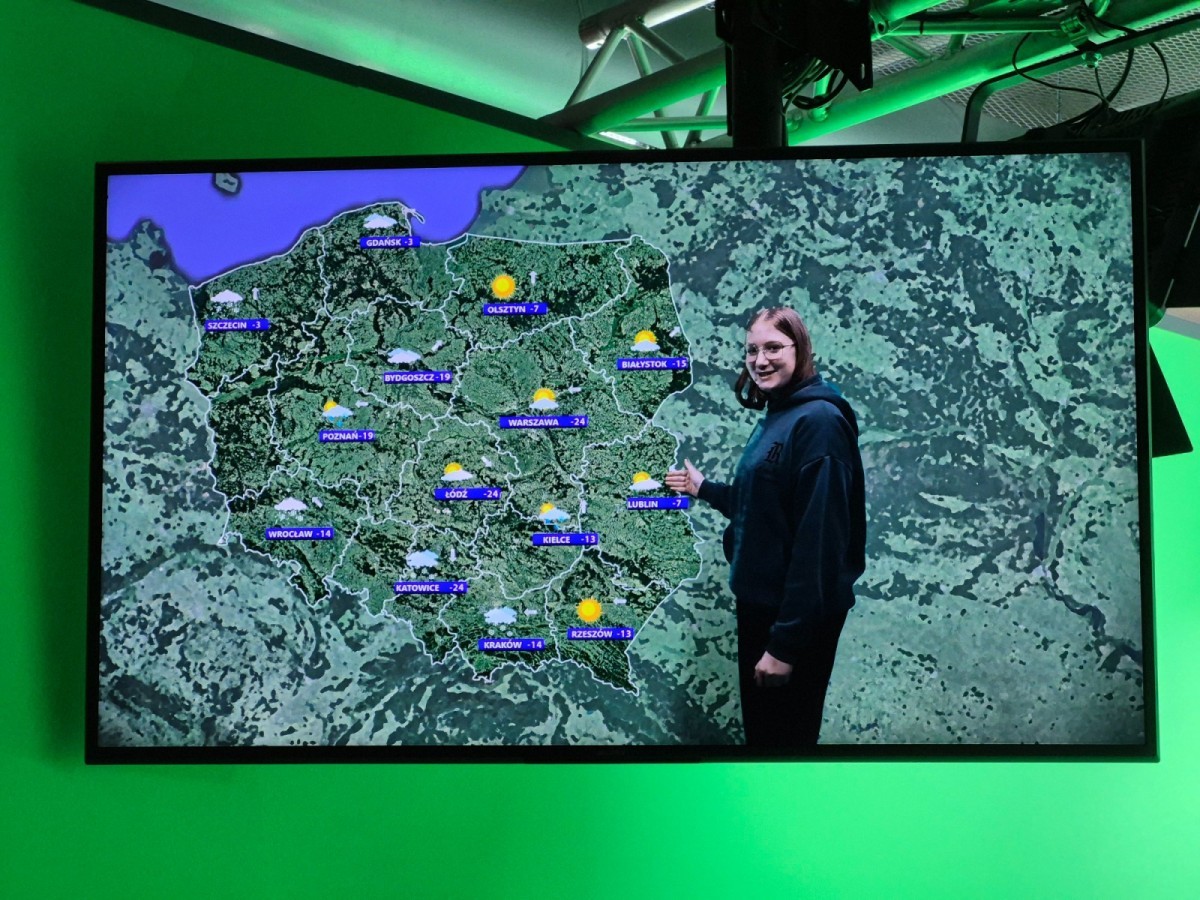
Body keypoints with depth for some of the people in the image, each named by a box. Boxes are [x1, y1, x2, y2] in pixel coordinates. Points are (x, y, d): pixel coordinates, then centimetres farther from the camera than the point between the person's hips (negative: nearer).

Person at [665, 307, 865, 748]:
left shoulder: (818, 420, -20)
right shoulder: (776, 416, 11)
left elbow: (818, 537, -25)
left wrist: (786, 642, -24)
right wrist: (704, 488, 20)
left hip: (797, 618, -9)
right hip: (760, 602, 9)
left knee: (785, 734, 6)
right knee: (759, 727, 22)